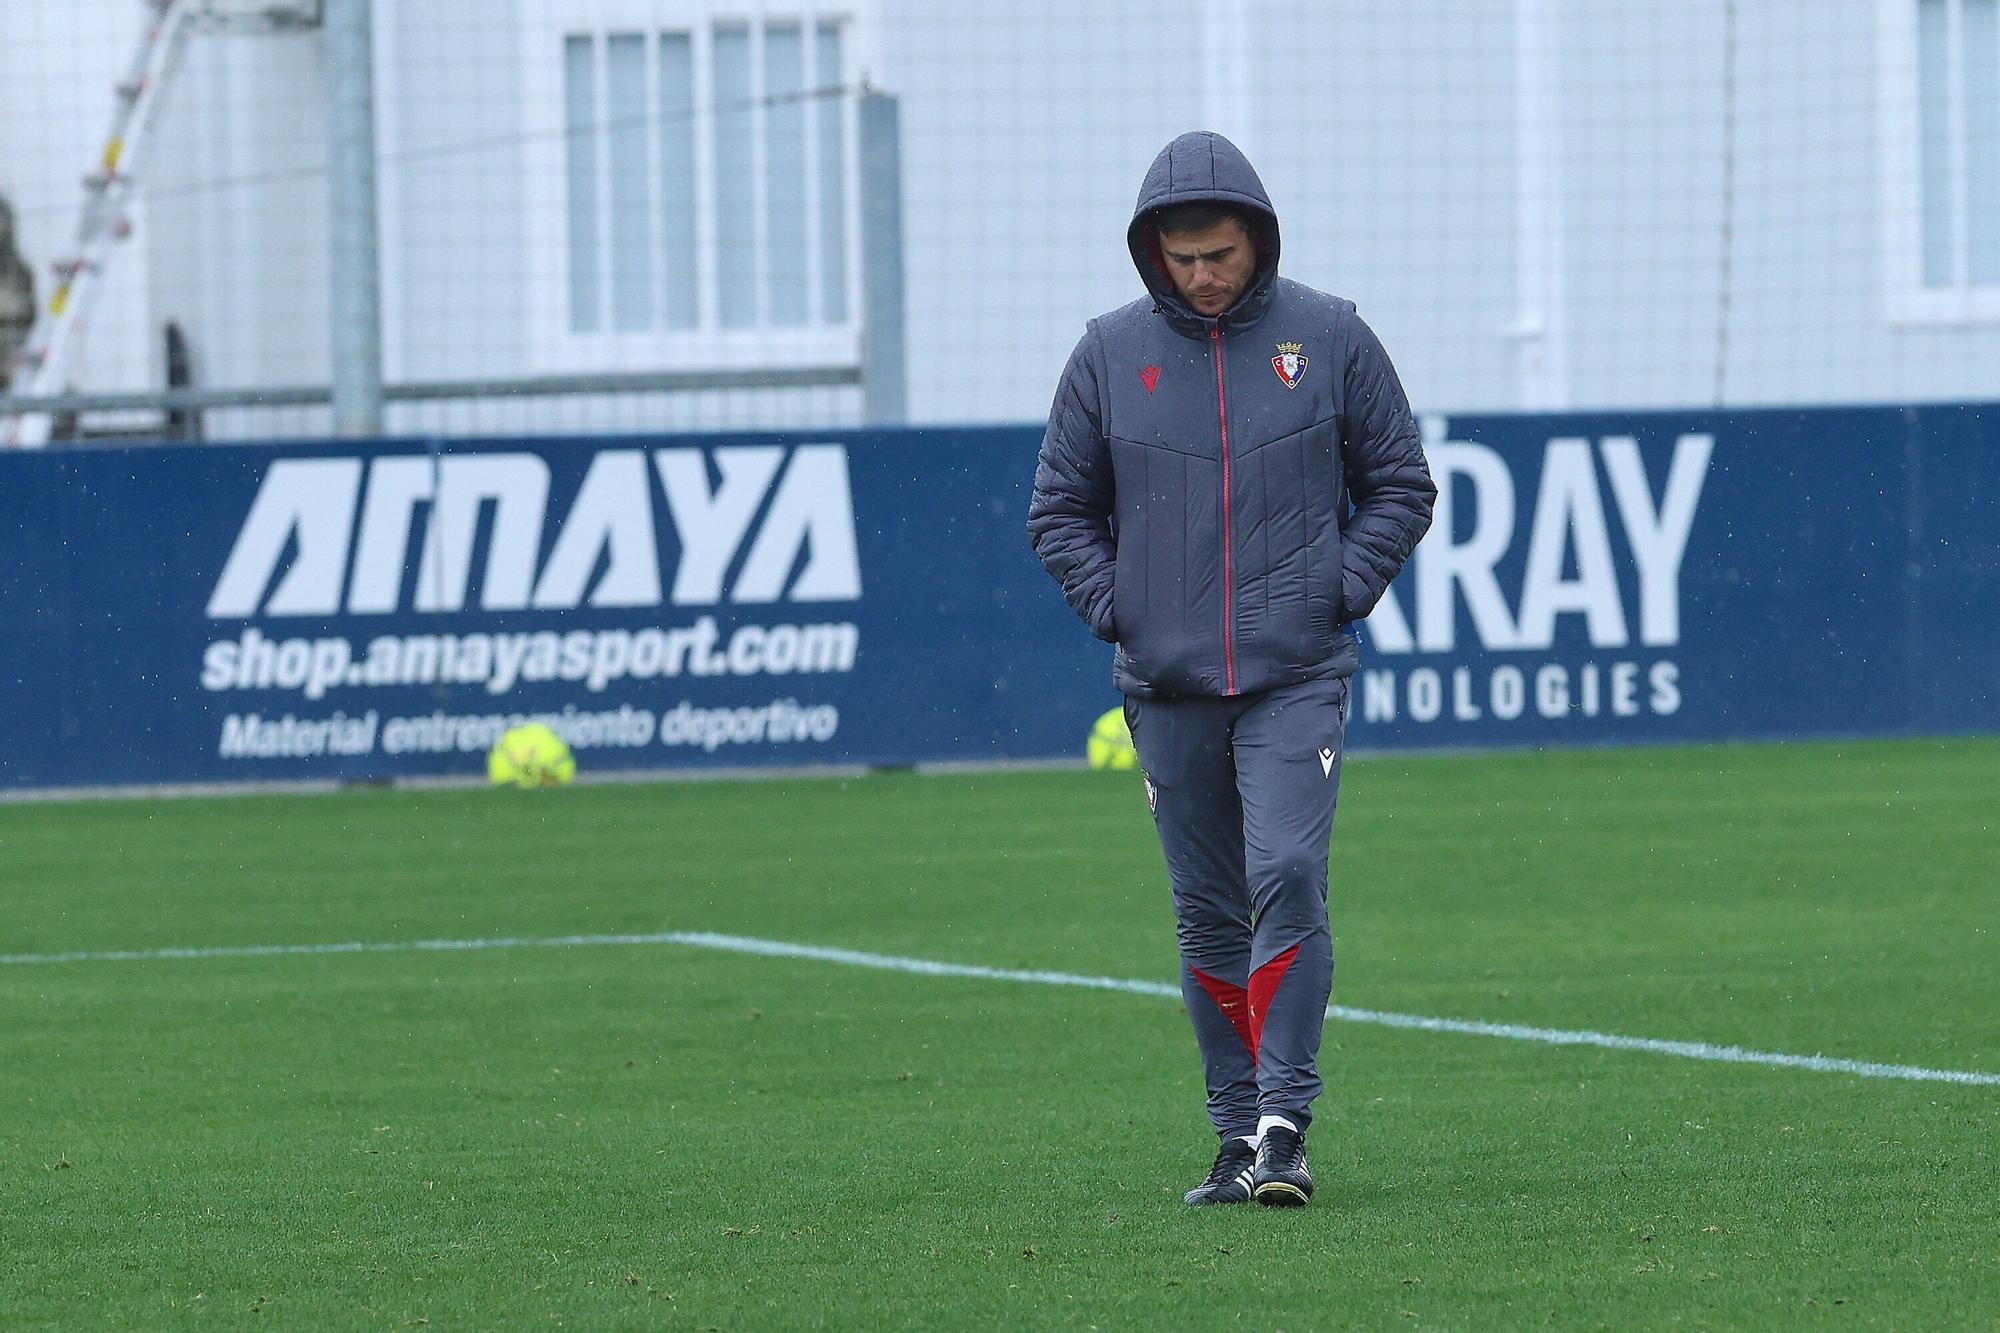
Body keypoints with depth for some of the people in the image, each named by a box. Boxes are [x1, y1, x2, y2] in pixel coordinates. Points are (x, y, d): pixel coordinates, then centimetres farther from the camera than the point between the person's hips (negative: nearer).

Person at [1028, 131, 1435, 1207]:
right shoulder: (1110, 353, 5)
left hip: (1296, 675, -2)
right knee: (1208, 915, 6)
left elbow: (1400, 486, 9)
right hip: (1167, 683, 2)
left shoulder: (1329, 339, 2)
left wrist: (1341, 593, -3)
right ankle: (1237, 1136, 12)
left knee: (1287, 884, -16)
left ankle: (1284, 1127, -15)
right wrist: (1114, 612, 0)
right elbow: (1060, 509, 13)